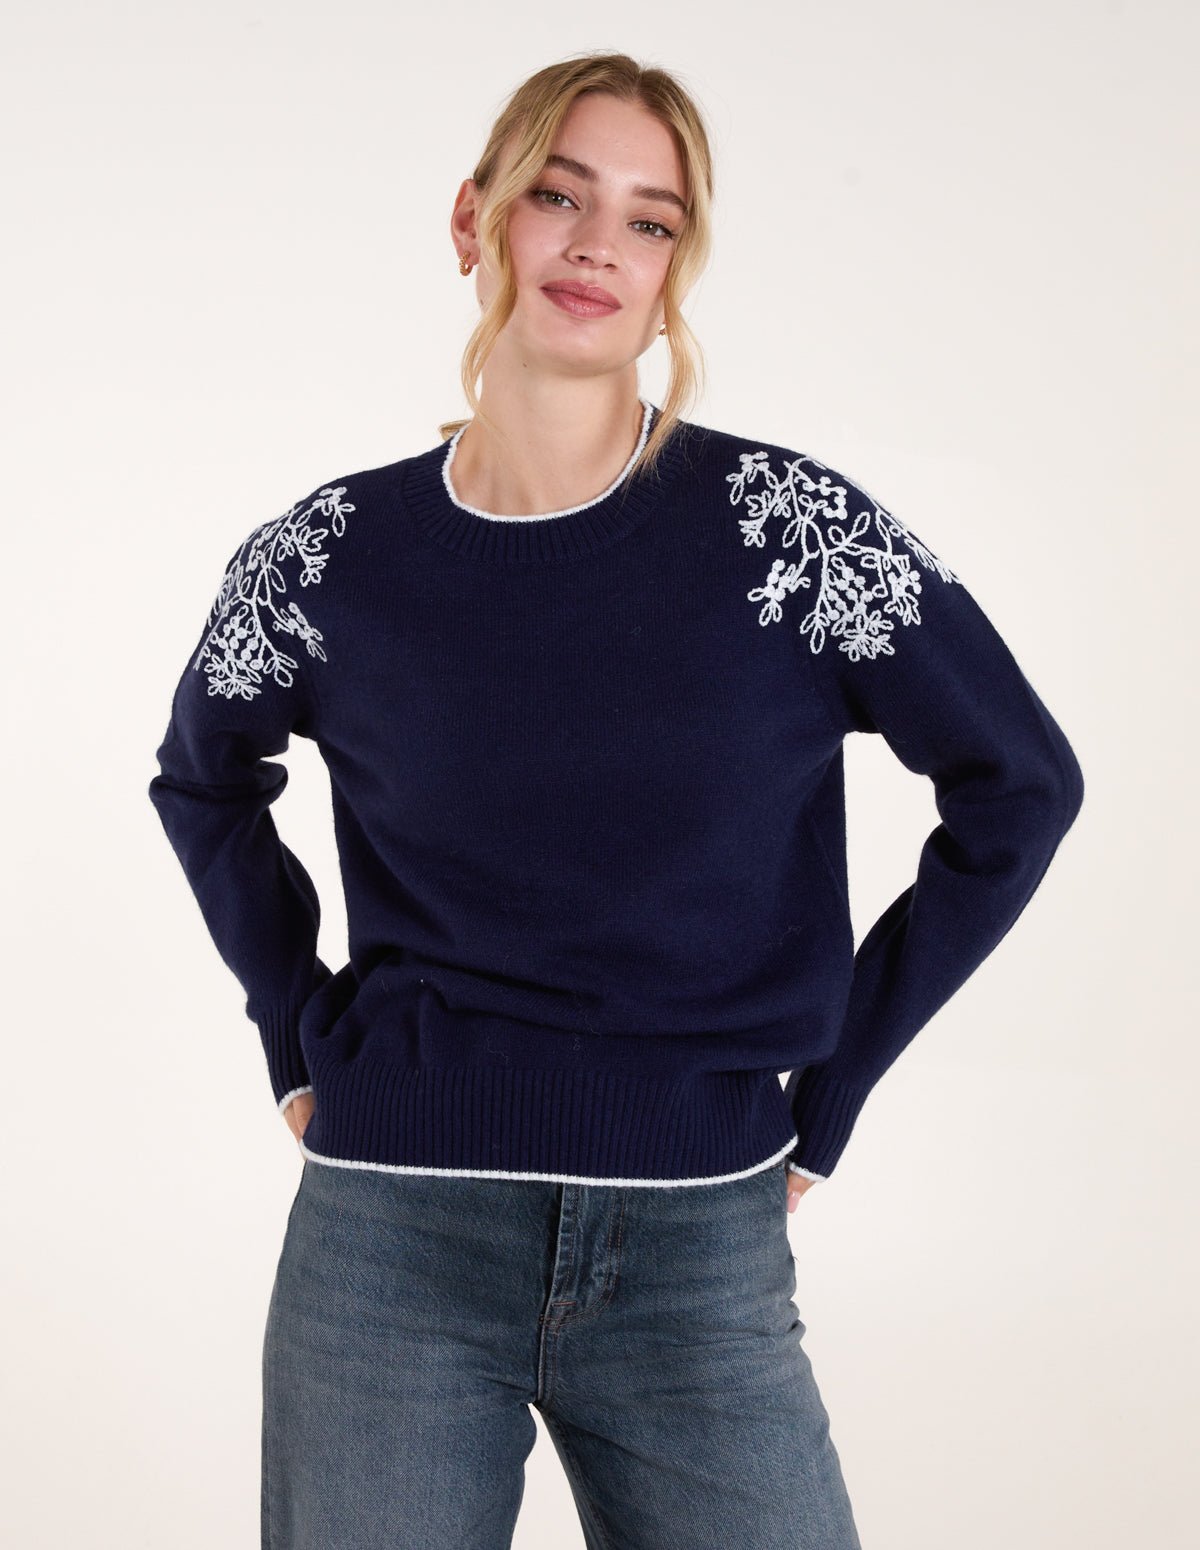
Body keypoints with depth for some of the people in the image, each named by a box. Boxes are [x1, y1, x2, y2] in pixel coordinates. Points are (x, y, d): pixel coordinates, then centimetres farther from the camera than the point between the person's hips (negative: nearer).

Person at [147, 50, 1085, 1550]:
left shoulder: (785, 524, -7)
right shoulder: (328, 557, -1)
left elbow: (1019, 786, 2)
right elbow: (204, 777, 19)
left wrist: (823, 1095, 3)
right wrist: (299, 1037, 9)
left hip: (695, 1255, -1)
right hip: (388, 1246, 1)